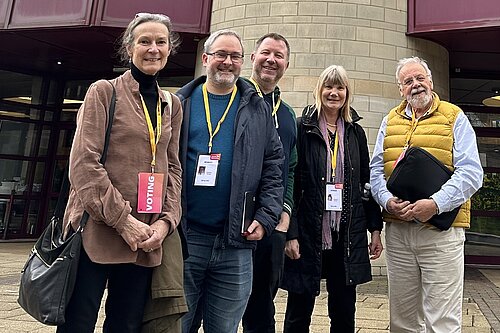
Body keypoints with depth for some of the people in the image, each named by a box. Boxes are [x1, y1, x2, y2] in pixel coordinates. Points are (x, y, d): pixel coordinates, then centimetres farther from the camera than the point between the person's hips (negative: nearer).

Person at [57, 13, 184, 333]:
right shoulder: (104, 91, 0)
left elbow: (173, 168, 11)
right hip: (97, 233, -4)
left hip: (146, 239, 4)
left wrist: (166, 221, -4)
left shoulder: (173, 106, 14)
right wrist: (122, 220, -15)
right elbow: (83, 163, -9)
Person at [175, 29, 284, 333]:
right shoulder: (180, 104, 7)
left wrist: (266, 218, -4)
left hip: (236, 244, 1)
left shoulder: (259, 110, 9)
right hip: (183, 237, 0)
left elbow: (273, 169, 7)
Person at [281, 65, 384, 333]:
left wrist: (375, 228, 9)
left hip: (348, 235, 4)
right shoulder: (302, 128, -1)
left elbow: (367, 182, 13)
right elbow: (289, 183, -6)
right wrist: (291, 233, -12)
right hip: (308, 232, -3)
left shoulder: (356, 132, 11)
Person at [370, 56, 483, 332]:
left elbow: (471, 172, -6)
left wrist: (436, 203, -19)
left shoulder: (454, 118, 3)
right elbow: (377, 169, 11)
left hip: (441, 229, -3)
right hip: (397, 229, 4)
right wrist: (387, 200, -8)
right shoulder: (390, 121, 14)